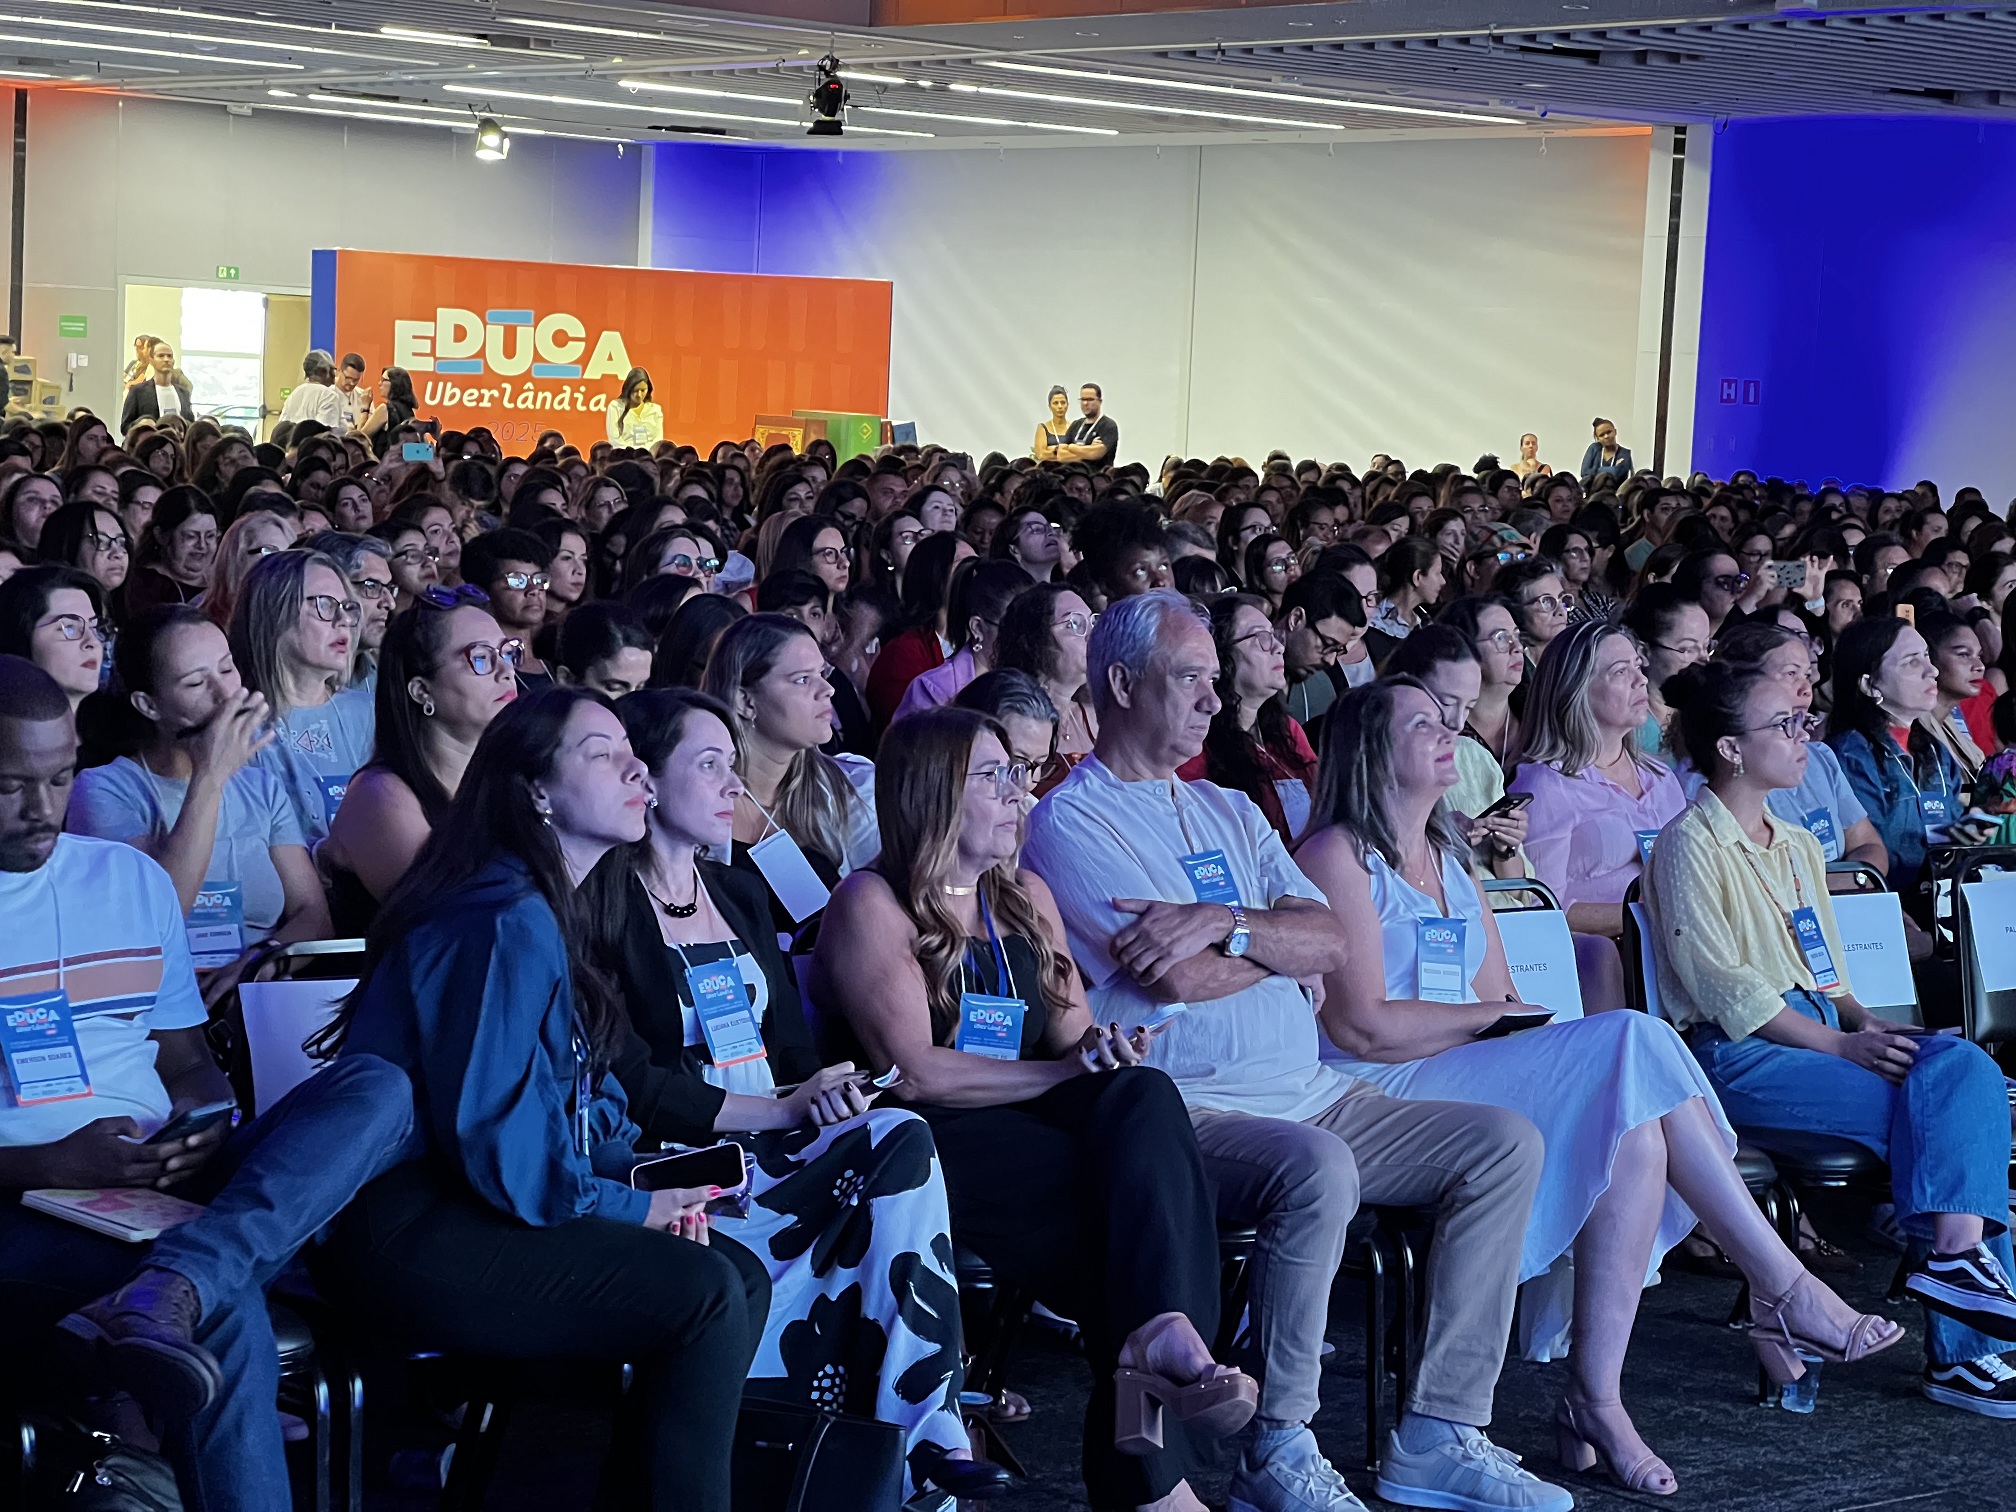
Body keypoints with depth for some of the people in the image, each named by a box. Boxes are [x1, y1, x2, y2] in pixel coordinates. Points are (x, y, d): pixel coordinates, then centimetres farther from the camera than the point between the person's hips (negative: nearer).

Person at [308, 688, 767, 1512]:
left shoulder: (551, 916, 16)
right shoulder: (506, 925, -17)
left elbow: (584, 1091, 20)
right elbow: (495, 1143, -22)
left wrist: (644, 1170, 0)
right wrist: (633, 1207, -11)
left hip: (463, 1209, 10)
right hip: (408, 1234, -10)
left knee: (745, 1278, 1)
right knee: (706, 1296, -20)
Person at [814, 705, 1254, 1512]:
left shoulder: (1027, 897, 21)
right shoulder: (872, 903, -1)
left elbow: (1073, 1036, 18)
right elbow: (915, 1072, -12)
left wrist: (1104, 1049, -8)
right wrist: (1068, 1072, -14)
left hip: (1027, 1133, 6)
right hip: (928, 1151, -6)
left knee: (1144, 1095, -28)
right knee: (1141, 1191, -30)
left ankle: (1166, 1332, -42)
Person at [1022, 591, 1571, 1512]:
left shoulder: (1227, 812, 22)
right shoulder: (1071, 821, -2)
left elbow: (1333, 944, 7)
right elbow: (1184, 979, -14)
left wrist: (1228, 924, -11)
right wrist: (1283, 943, 4)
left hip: (1307, 1091, 8)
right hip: (1185, 1109, -8)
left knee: (1506, 1143, -6)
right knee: (1319, 1169, -37)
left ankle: (1437, 1436, -7)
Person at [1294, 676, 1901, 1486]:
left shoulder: (1450, 860, 25)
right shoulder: (1338, 856, -2)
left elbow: (1500, 1004, 19)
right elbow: (1361, 1026, -13)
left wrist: (1514, 1012, -4)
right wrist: (1492, 1015, -10)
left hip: (1465, 1083, 8)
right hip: (1381, 1099, -8)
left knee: (1638, 1137, -23)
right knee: (1630, 1043, -24)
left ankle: (1597, 1397, -25)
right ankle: (1780, 1285, -17)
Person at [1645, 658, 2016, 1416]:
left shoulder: (1798, 846, 23)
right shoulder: (1690, 844, -3)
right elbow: (1722, 985, -12)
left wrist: (1865, 1021, 2)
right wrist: (1840, 1044, -16)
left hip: (1821, 1034, 7)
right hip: (1737, 1054, -7)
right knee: (1930, 1111, -24)